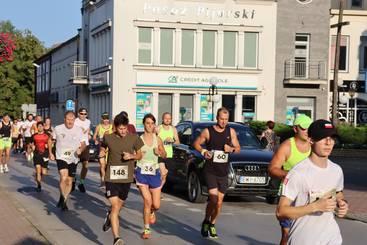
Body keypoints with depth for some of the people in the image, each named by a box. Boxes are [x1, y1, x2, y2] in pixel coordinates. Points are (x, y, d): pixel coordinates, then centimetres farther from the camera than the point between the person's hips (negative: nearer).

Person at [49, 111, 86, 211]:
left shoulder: (79, 130, -1)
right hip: (61, 157, -2)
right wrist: (50, 153, 5)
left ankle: (63, 200, 26)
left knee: (69, 181, 9)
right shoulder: (58, 129, -2)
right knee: (63, 177, -23)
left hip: (73, 159, 2)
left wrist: (80, 149, -20)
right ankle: (62, 198, -8)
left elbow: (83, 144, 2)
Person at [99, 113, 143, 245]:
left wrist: (132, 156, -12)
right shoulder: (108, 138, -3)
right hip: (111, 178, -2)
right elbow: (102, 149, 18)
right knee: (115, 206, -13)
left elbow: (140, 155, 8)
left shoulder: (134, 138, -3)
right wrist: (102, 156, -3)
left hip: (126, 177, 2)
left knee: (119, 205, 18)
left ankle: (109, 216, 54)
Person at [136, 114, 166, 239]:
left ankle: (151, 212, 40)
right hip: (142, 172, -2)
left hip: (155, 173, 3)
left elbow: (164, 155, 15)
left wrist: (160, 152, -6)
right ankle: (146, 229, 3)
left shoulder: (157, 139, 4)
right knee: (147, 201, -12)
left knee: (156, 205, 2)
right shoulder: (139, 139, -3)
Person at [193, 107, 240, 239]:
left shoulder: (231, 132, 5)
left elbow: (238, 148, 11)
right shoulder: (208, 131, -4)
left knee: (219, 202, 9)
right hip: (210, 171, -4)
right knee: (213, 199, -17)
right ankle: (206, 221, 9)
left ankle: (212, 225, 29)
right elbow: (196, 143, 7)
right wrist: (203, 151, -12)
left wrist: (231, 149, -11)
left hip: (223, 172, 4)